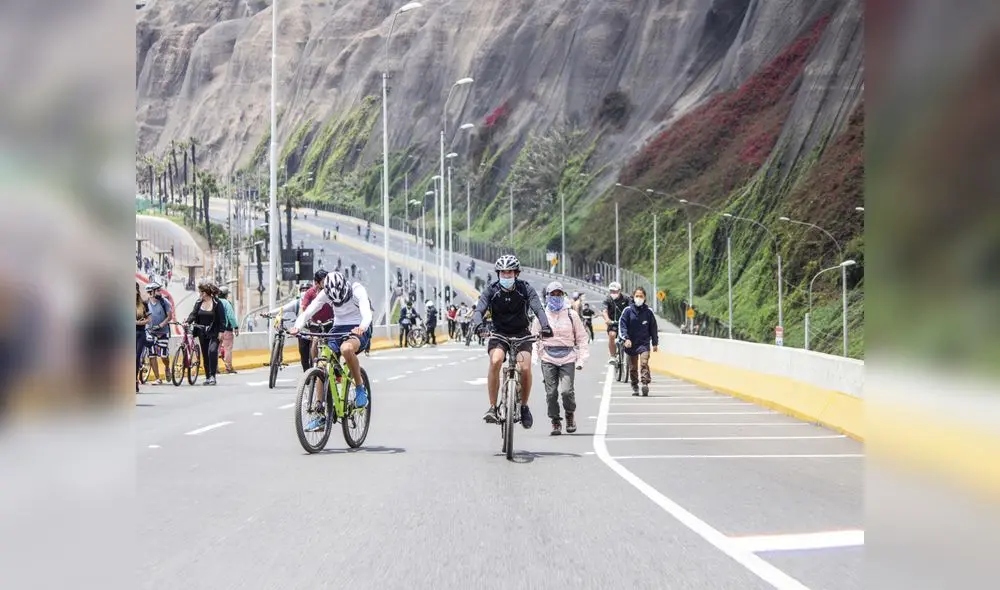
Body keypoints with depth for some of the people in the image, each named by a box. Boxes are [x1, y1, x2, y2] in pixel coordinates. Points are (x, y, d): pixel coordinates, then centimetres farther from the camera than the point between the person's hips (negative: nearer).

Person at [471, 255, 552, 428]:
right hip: (499, 334, 0)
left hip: (521, 334, 0)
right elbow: (479, 310, -19)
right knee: (495, 361, -30)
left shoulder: (525, 289, -10)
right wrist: (478, 324, -43)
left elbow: (538, 308, -22)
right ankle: (493, 407, -21)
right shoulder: (491, 290, -9)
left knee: (525, 368, -22)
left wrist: (545, 326, -43)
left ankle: (524, 406, 4)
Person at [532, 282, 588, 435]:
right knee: (551, 393, -4)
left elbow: (581, 337, 11)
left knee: (566, 390, -13)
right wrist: (536, 357, 0)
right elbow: (534, 339, 11)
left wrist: (581, 359, 3)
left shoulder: (571, 314, 6)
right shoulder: (541, 316, 6)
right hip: (548, 359, 1)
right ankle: (555, 422, 11)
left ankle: (570, 415, 13)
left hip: (568, 359, -1)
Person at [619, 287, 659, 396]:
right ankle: (634, 387, 19)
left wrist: (655, 343, 11)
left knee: (644, 362, -19)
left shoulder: (648, 311, 3)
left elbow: (653, 328, 10)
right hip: (631, 343, 1)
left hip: (644, 343, -1)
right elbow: (622, 325, -3)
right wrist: (626, 338, -17)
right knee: (633, 366, 9)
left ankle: (645, 384, -25)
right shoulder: (628, 310, -1)